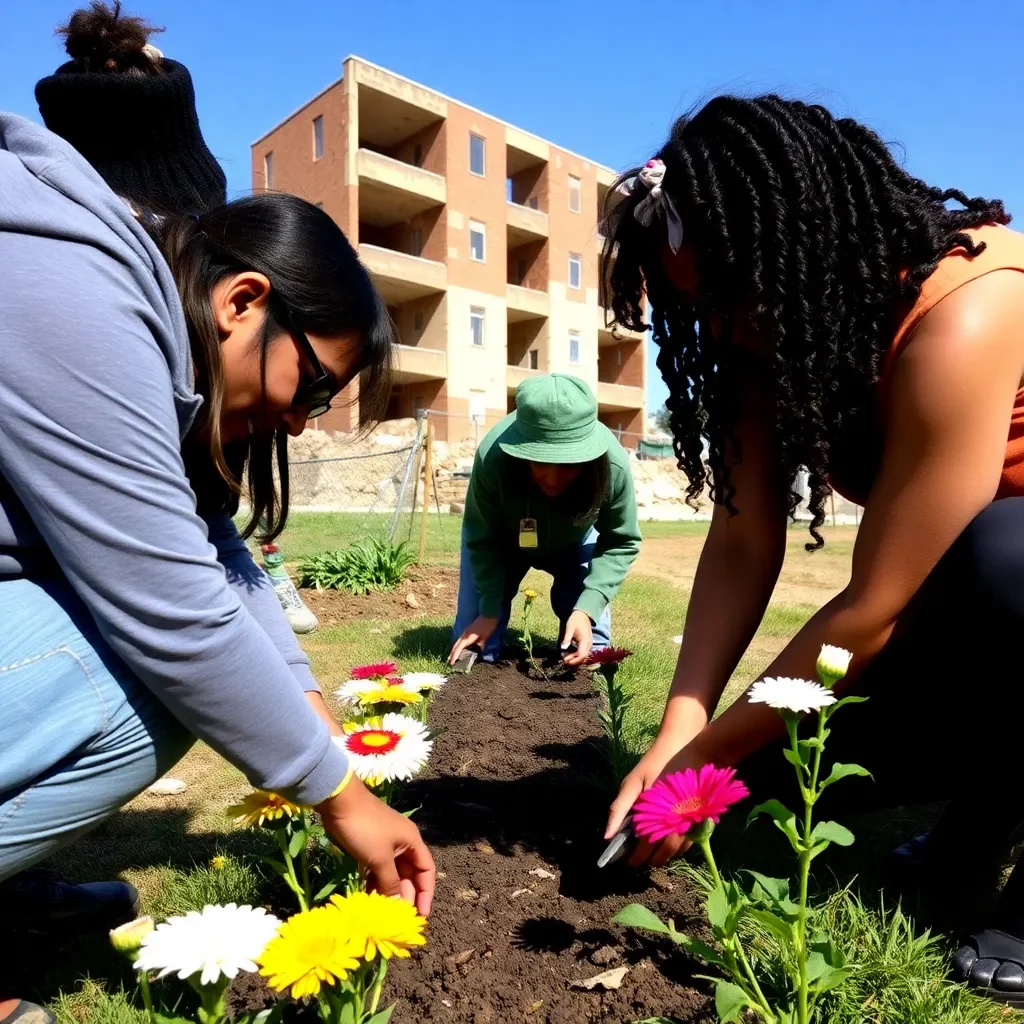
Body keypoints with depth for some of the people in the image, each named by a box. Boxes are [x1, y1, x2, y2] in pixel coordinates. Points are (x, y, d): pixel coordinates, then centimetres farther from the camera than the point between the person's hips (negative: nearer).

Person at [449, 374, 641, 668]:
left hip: (575, 542, 1)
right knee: (474, 648, -1)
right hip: (501, 539, -1)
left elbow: (621, 543, -25)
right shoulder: (493, 457, -45)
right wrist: (489, 611, -25)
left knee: (590, 647, -3)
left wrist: (587, 608, -38)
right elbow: (482, 540, -26)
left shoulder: (613, 465, -42)